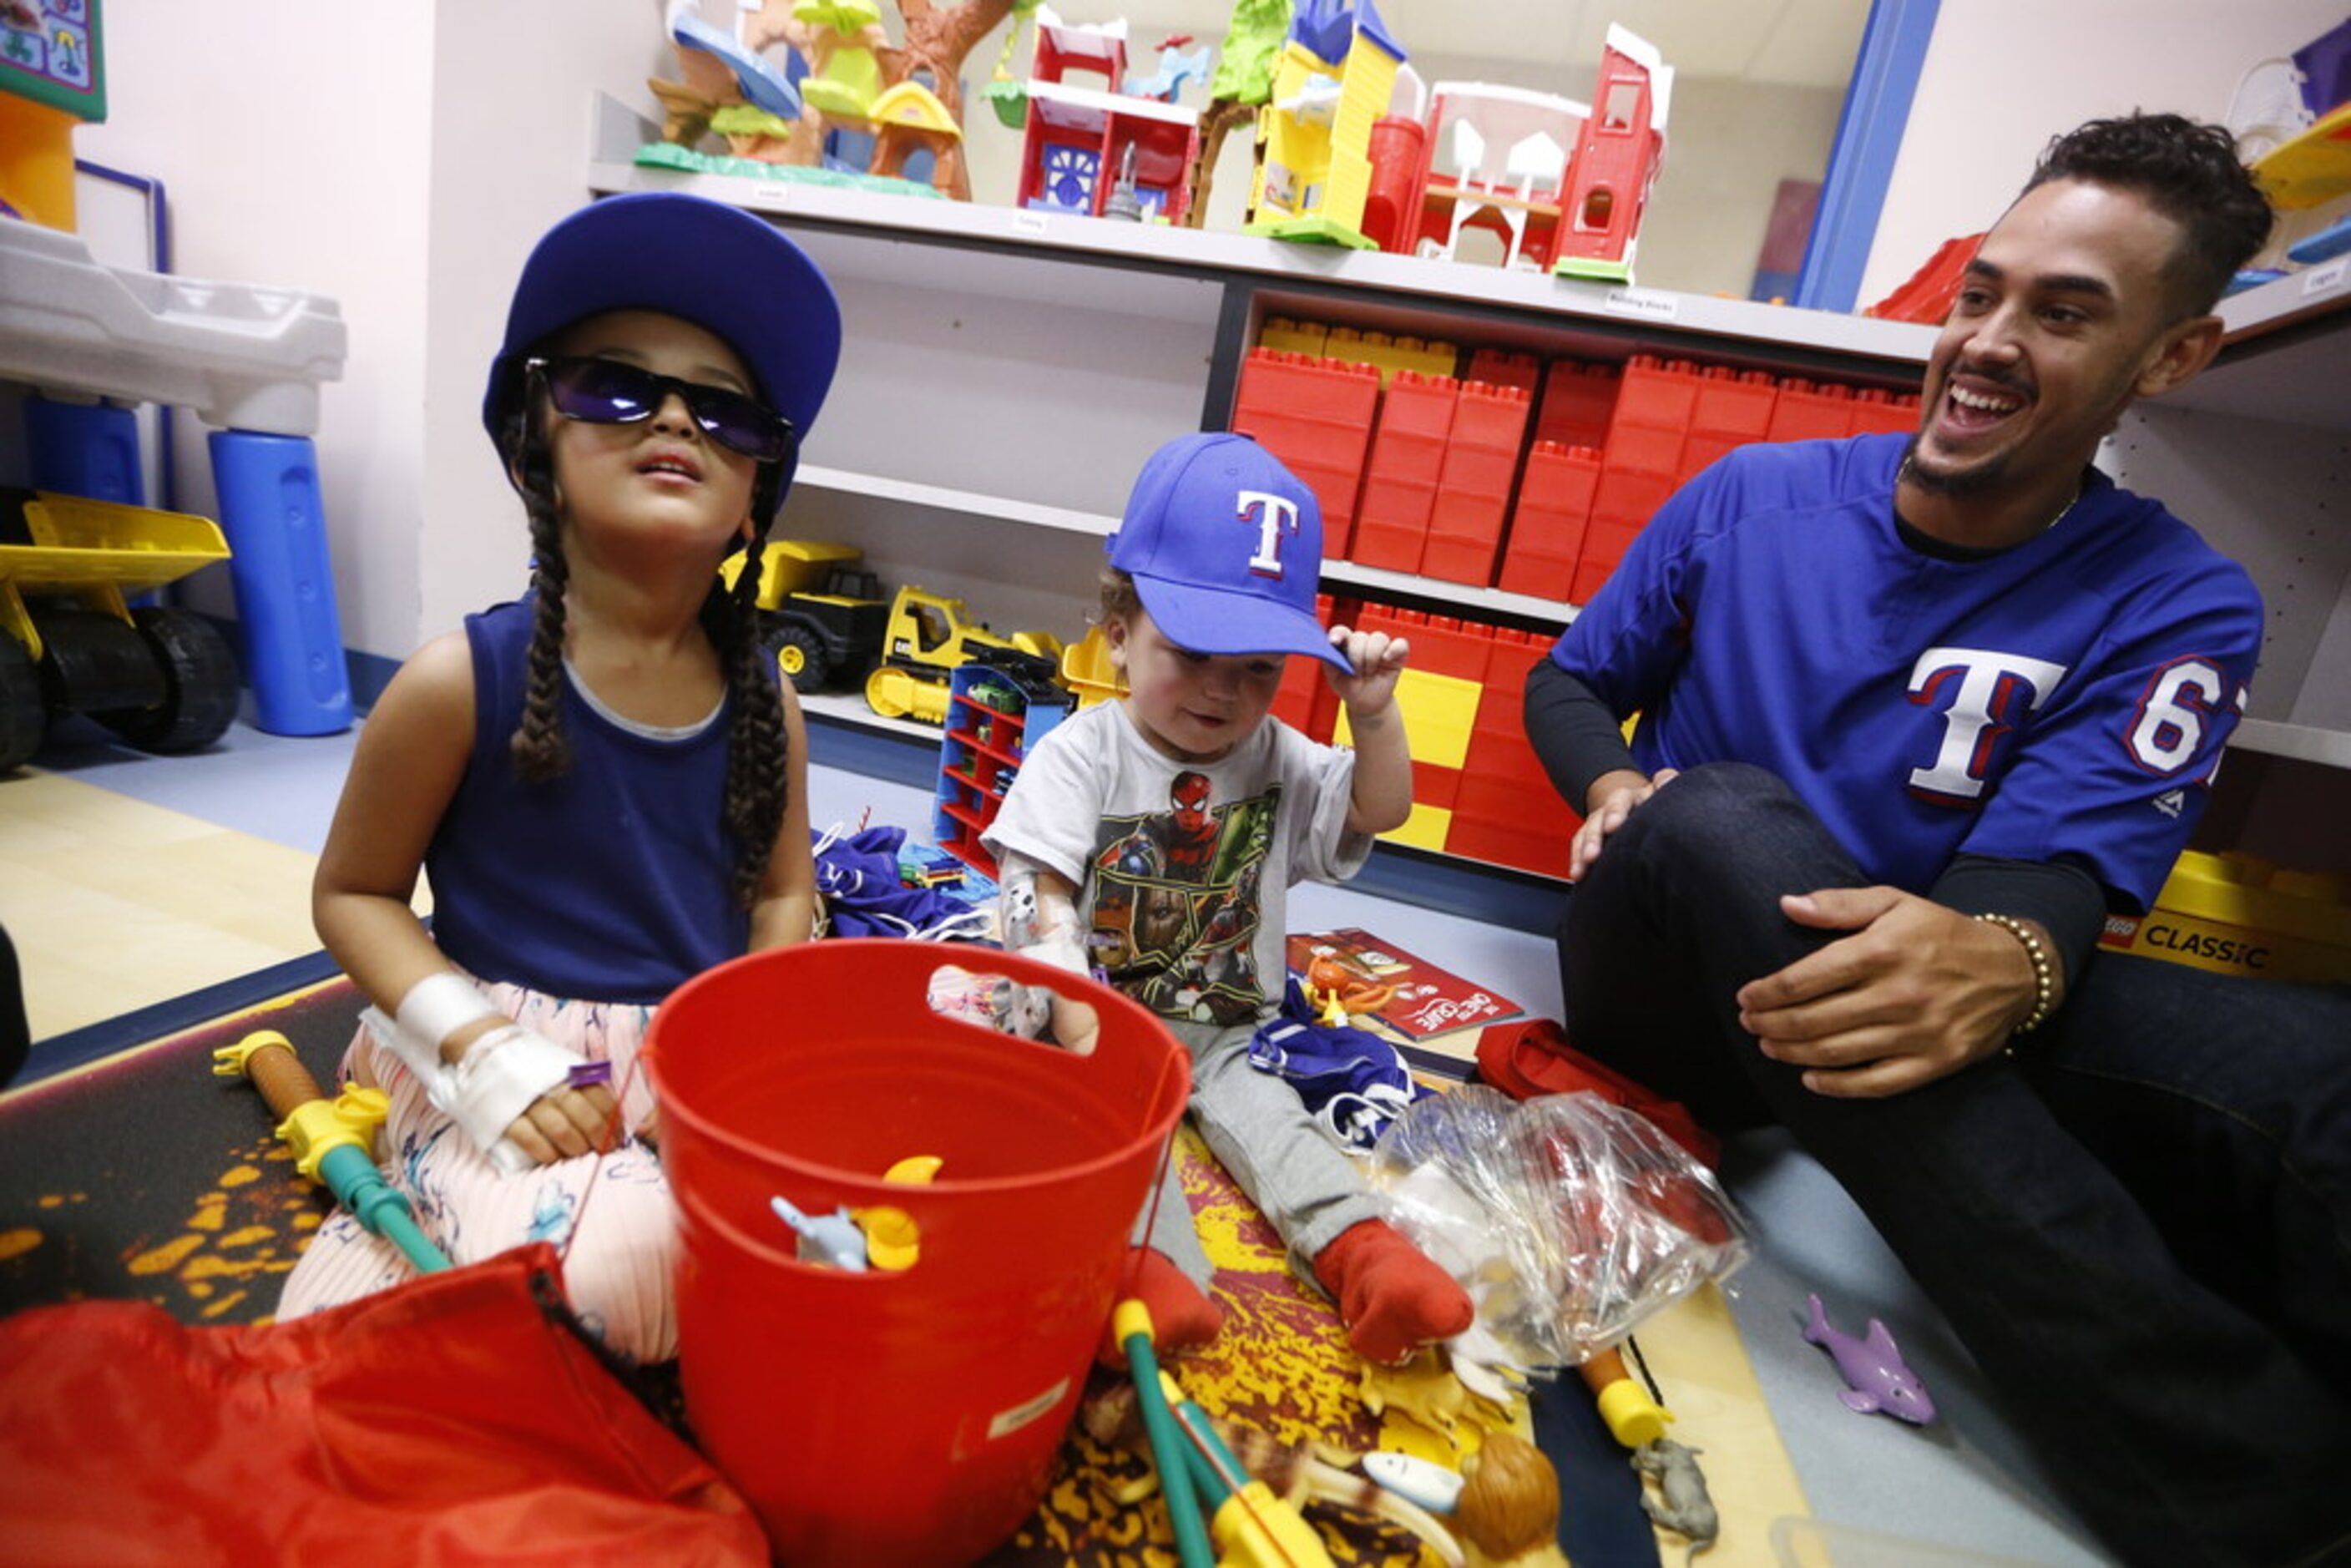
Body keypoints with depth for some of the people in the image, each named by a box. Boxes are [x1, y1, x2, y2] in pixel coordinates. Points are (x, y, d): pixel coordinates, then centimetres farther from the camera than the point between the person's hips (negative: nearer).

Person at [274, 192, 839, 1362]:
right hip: (511, 1062, -4)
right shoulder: (462, 682, -12)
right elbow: (352, 893, -2)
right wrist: (484, 1051, -15)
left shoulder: (764, 701, -3)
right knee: (608, 1279, -25)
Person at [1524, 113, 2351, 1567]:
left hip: (1908, 996, 0)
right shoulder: (1754, 494, 1)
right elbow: (1569, 680, 9)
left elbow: (2049, 867, -15)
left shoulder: (2177, 606, -1)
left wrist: (2000, 964, -40)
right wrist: (1615, 789, -15)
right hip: (1675, 976, 1)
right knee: (1723, 823, -37)